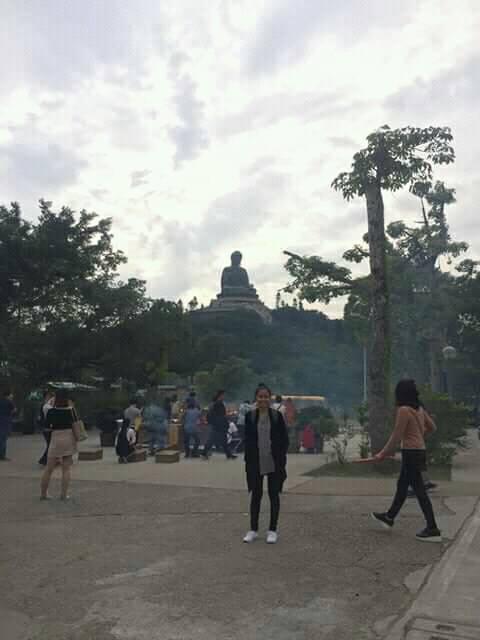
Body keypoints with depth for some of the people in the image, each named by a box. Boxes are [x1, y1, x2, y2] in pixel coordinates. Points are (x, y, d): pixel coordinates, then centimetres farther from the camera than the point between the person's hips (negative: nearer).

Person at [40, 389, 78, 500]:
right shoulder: (71, 410, -5)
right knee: (67, 468, 8)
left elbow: (47, 425, 4)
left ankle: (43, 493, 17)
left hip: (56, 439, 0)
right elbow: (75, 422, 6)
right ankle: (64, 494, 5)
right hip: (69, 439, 0)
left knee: (49, 469, 10)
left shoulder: (51, 411, -7)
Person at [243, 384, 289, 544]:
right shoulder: (250, 417, 0)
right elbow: (247, 440, 2)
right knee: (256, 495, 10)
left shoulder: (277, 416, -3)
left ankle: (273, 530, 20)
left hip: (274, 463, -1)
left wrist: (281, 458, -8)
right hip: (256, 463, 1)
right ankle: (253, 530, 22)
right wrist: (248, 460, -4)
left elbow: (285, 439, -1)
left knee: (274, 495, 8)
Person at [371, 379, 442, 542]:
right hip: (419, 451, 9)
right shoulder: (419, 409, 7)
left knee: (419, 490, -3)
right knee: (402, 486, 20)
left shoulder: (404, 410, -17)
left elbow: (396, 437, -15)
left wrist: (383, 454, -6)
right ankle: (389, 517, 34)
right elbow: (432, 427, 18)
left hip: (411, 453, -9)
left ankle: (433, 530, 3)